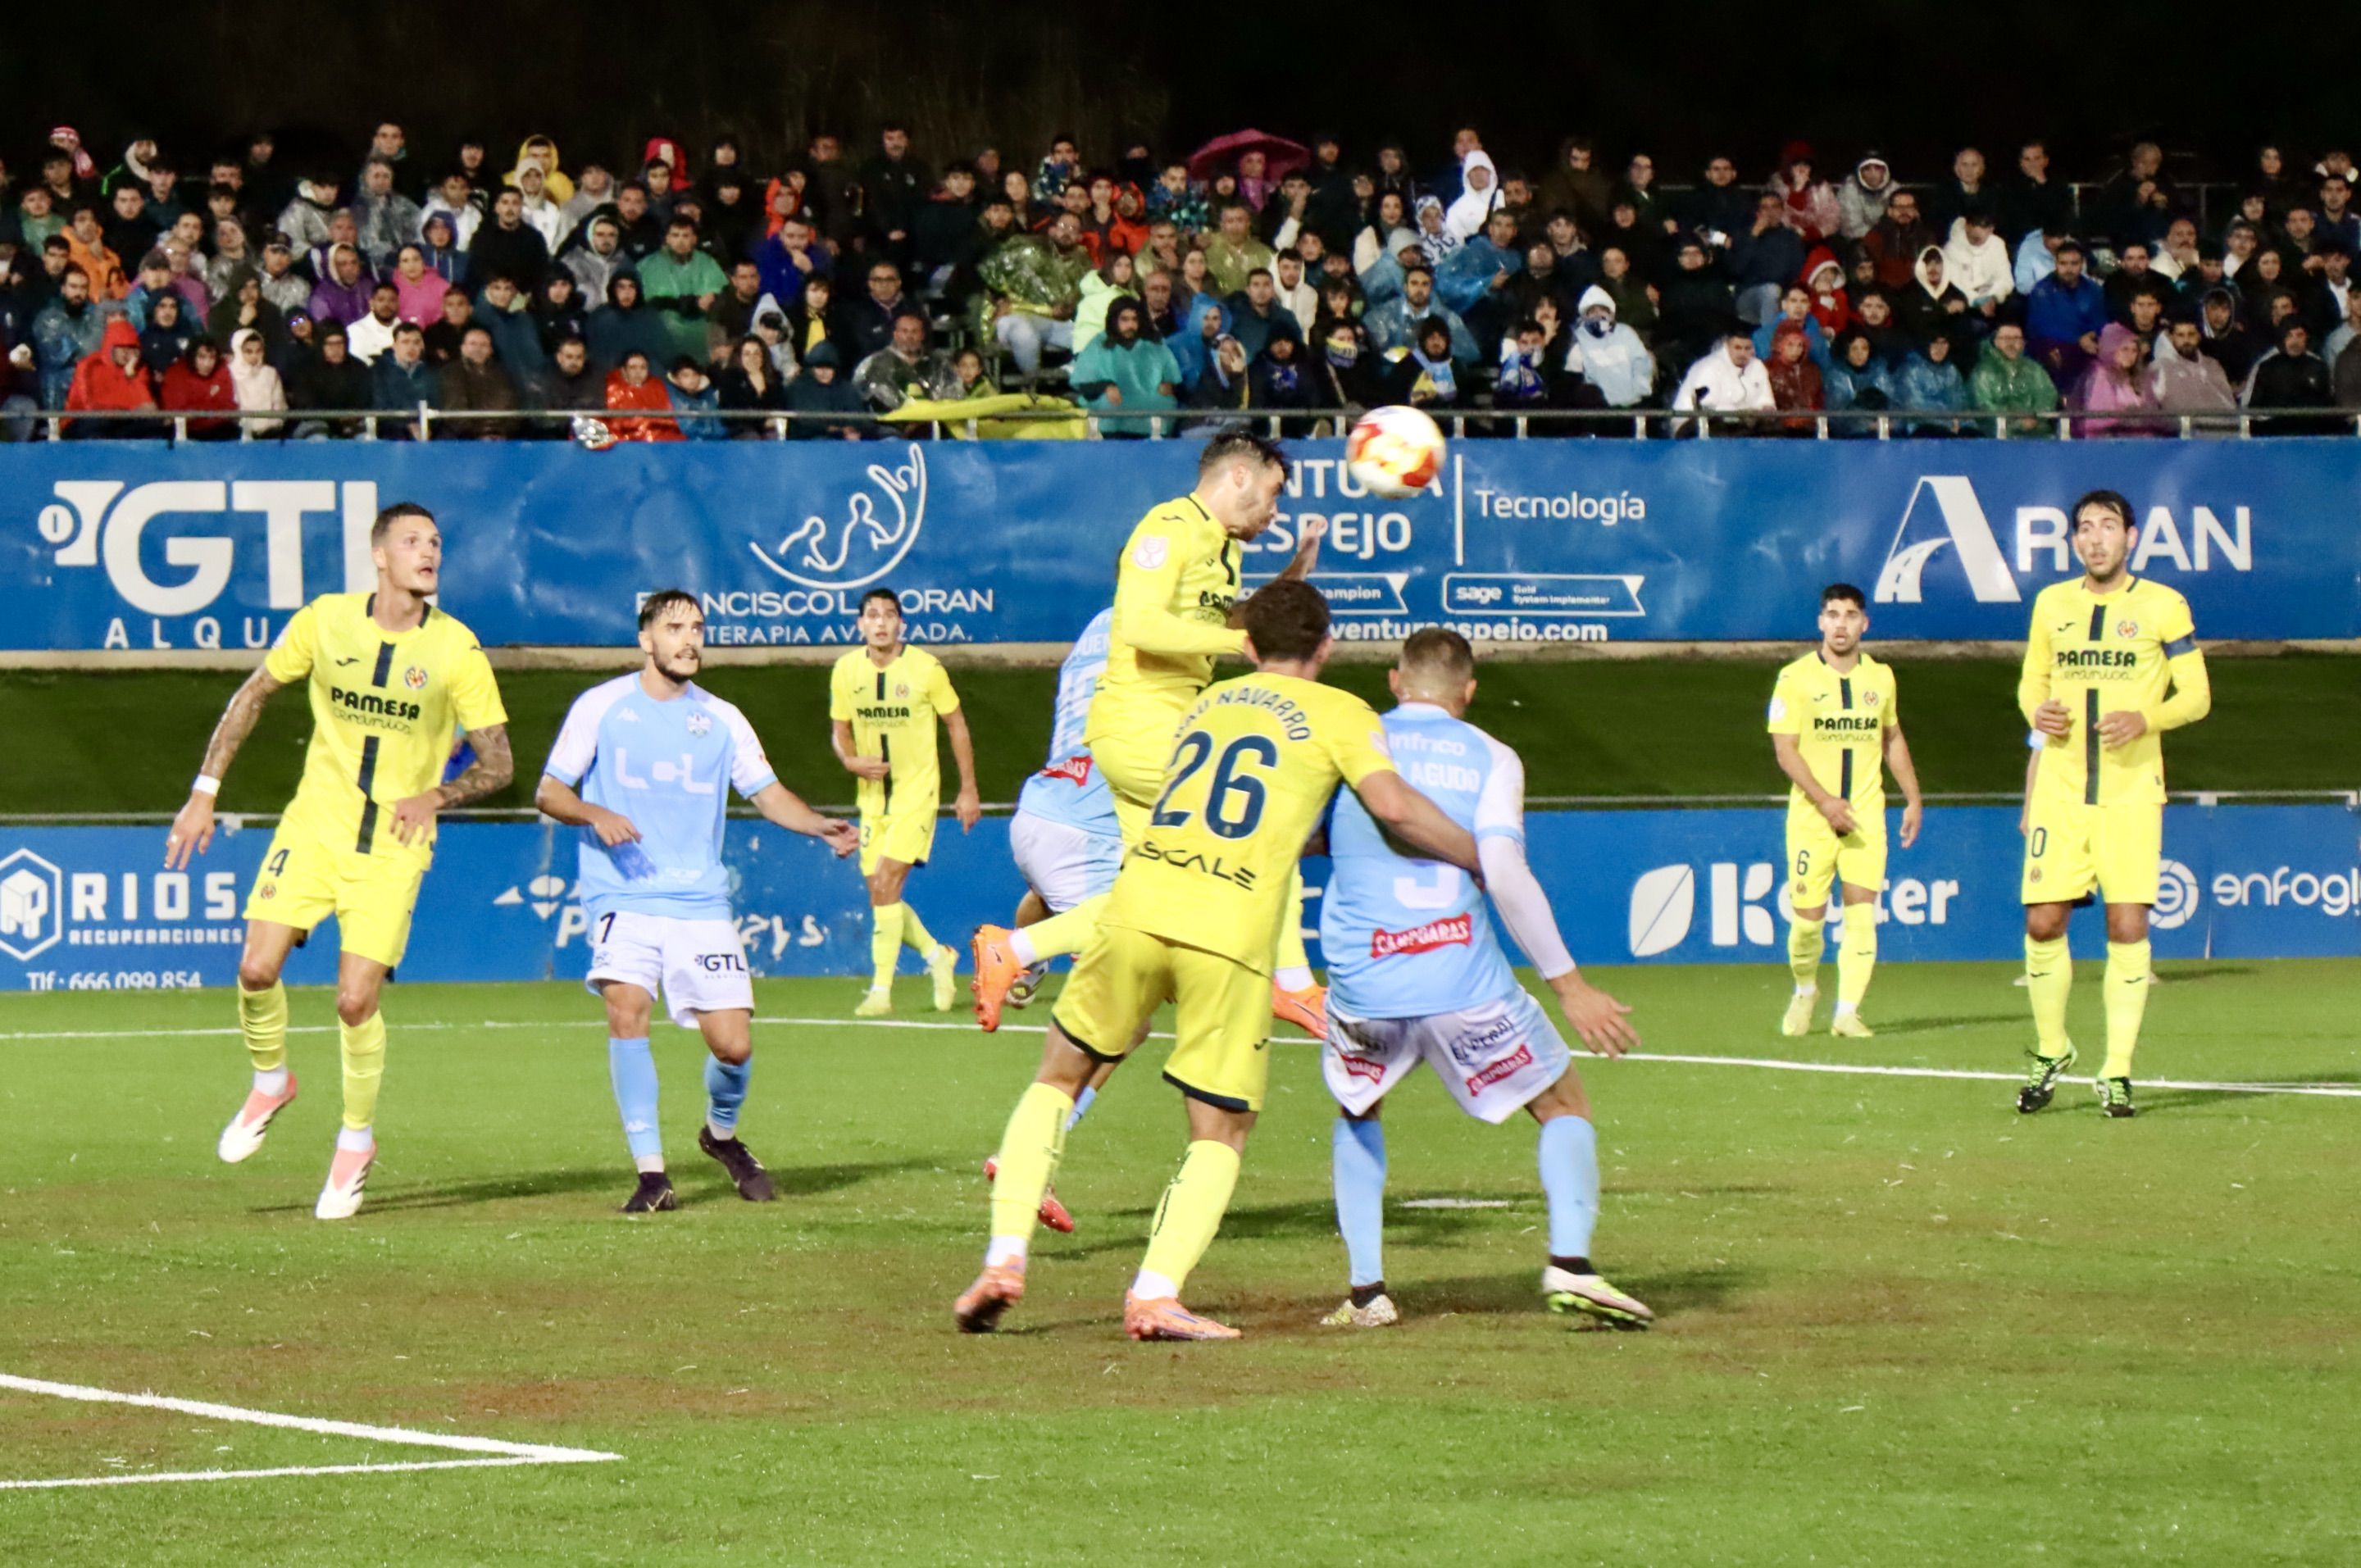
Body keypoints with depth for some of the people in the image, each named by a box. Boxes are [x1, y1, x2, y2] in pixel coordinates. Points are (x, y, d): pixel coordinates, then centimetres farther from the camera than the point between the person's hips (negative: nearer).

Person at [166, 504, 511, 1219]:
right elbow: (253, 695, 10)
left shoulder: (456, 651, -8)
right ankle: (270, 1082, 18)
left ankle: (357, 1139, 13)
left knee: (356, 1000, -10)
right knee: (257, 968, -12)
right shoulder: (325, 621, -3)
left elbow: (497, 763, -2)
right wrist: (205, 791, 7)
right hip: (313, 828, 2)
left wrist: (434, 797, -20)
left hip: (392, 848, -2)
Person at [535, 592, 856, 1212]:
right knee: (626, 1010, -25)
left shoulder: (720, 718, 10)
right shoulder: (601, 707, 1)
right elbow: (549, 792, 3)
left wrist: (821, 827, -6)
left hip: (700, 901, 2)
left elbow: (766, 792, 12)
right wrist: (596, 815, -18)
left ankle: (722, 1134, 29)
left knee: (733, 1044, -5)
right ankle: (651, 1173, -18)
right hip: (624, 898, -2)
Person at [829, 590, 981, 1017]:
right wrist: (851, 761, -12)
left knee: (885, 883, -17)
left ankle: (881, 991, -14)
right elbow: (840, 730, 11)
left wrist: (968, 790, 2)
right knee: (880, 895, 4)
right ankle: (936, 955, 29)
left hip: (917, 791, -5)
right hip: (872, 795, 5)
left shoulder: (926, 669, -10)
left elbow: (956, 725, 2)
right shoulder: (846, 670, 0)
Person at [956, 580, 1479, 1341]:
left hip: (1138, 904, 4)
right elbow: (1394, 805, -5)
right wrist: (1477, 858, 8)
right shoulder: (1339, 714, 11)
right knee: (1221, 1130, 9)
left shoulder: (1206, 703, 25)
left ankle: (1005, 1259, 8)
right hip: (1231, 933, -4)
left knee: (1059, 1076, 21)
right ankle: (1156, 1293, -10)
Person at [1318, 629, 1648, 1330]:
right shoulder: (1491, 759, 3)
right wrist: (1568, 984, -8)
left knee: (1356, 1114, 29)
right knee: (1565, 1107, 16)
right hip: (1465, 983, -2)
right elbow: (1503, 872, -10)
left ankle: (1365, 1290, 17)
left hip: (1362, 984, 2)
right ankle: (1570, 1263, -7)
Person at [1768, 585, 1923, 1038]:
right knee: (1808, 916, -1)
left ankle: (1847, 1012, -7)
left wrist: (1913, 799, 16)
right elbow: (1785, 749, -8)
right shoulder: (1796, 678, -4)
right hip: (1811, 816, -2)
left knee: (1861, 914, -9)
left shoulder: (1881, 677, 9)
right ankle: (1805, 991, 27)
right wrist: (1825, 800, -18)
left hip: (1866, 815, 2)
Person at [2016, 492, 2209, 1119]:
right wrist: (2036, 709, -5)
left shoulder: (2163, 607, -1)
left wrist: (2146, 719, -18)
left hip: (2132, 790, -3)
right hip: (2060, 787, 3)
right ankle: (2051, 1051, 19)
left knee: (2127, 925, -7)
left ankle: (2117, 1072, 2)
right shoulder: (2051, 604, 9)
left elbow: (2197, 695, 0)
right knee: (2043, 922, -2)